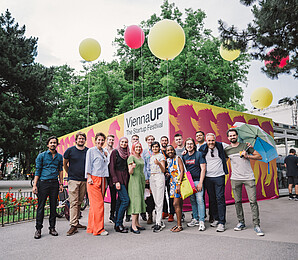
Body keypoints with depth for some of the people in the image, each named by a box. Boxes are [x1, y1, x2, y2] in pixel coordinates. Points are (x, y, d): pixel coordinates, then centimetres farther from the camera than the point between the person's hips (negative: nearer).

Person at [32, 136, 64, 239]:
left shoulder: (59, 156, 12)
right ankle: (38, 229, 10)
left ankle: (52, 228, 17)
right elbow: (38, 170, 1)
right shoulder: (42, 155, 3)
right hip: (43, 183, -2)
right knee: (41, 206, -1)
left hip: (54, 183, 3)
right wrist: (35, 185, -5)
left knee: (53, 206, 7)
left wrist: (61, 184, 8)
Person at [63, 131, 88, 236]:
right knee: (73, 202, -6)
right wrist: (70, 173, 12)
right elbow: (64, 164, 12)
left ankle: (76, 222, 22)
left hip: (84, 180, 3)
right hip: (73, 180, -3)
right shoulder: (70, 150, 1)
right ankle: (73, 225, -3)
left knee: (79, 202, 11)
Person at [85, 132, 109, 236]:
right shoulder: (91, 151, 2)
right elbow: (88, 164, -4)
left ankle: (91, 227, 15)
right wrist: (89, 177, -11)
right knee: (98, 203, -10)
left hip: (102, 179, 6)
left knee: (97, 204, 7)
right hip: (94, 179, -6)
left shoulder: (105, 152, 20)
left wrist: (106, 156, 12)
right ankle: (98, 229, -4)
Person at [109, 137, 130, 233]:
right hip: (118, 178, -6)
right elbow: (112, 167, -7)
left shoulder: (127, 153, 15)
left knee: (120, 201, 8)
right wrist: (116, 181, -14)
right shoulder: (115, 152, -3)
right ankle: (118, 224, -2)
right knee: (125, 200, -12)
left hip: (126, 179, 6)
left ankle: (117, 224, 15)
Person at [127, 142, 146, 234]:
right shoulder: (131, 157, -7)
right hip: (134, 181, -8)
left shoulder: (141, 158, 17)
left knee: (139, 201, 7)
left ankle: (137, 223, 13)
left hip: (141, 180, 8)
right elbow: (130, 172, -12)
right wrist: (132, 167, -33)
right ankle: (133, 225, -8)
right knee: (136, 201, -11)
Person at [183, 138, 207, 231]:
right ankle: (195, 219, 21)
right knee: (192, 201, 10)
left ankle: (201, 221, -3)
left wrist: (200, 182, -13)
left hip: (197, 180, -5)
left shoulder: (199, 154, -4)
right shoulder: (184, 156, 10)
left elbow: (203, 169, -7)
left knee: (199, 200, -9)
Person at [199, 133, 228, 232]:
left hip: (219, 176, -2)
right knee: (211, 199, 11)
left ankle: (221, 222, 2)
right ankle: (216, 218, 27)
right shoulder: (202, 149, 2)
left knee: (220, 199, -5)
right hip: (208, 177, 3)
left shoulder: (221, 146, -2)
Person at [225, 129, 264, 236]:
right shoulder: (227, 149, 8)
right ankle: (241, 222, 19)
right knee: (237, 201, 5)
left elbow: (259, 156, 3)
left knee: (253, 201, -6)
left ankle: (256, 225, 2)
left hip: (249, 178, -2)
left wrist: (247, 156, -9)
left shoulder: (245, 146, 3)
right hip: (235, 179, 2)